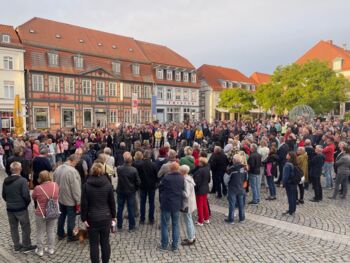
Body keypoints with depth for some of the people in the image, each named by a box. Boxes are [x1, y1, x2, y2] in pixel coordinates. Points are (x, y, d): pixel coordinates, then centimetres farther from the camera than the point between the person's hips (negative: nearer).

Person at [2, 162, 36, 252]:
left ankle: (17, 246, 28)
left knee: (13, 228, 17)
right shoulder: (22, 180, -19)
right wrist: (27, 203, -3)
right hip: (21, 208, -6)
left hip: (9, 208, 6)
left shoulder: (5, 181, 1)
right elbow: (26, 195, -21)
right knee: (25, 227, 9)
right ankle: (26, 246, 17)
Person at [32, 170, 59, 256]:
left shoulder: (38, 188, -20)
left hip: (41, 214, -3)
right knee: (51, 231, 18)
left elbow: (33, 198, 0)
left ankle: (40, 250, 29)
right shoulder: (55, 185, -10)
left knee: (40, 232, 15)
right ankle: (51, 249, 30)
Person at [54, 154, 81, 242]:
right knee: (71, 218, 8)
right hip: (70, 200, -8)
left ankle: (60, 234, 35)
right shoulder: (72, 171, -26)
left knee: (61, 216, 22)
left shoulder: (58, 169, 0)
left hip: (60, 198, 8)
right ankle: (70, 236, 22)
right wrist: (78, 201, -15)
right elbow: (76, 188, -23)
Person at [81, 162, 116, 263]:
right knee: (105, 242, 13)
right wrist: (113, 216, 11)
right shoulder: (108, 184, -3)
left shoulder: (86, 185, -6)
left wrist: (84, 218, 0)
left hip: (92, 218, -1)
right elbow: (112, 202, 1)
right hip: (106, 218, 2)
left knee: (94, 244, 8)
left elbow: (84, 204, -7)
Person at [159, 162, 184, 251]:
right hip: (177, 204, 4)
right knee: (176, 225, 13)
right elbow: (183, 190, 5)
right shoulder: (182, 178, -4)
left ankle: (164, 245, 17)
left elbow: (160, 189, -4)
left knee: (164, 225, 10)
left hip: (166, 204, -3)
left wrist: (161, 201, 12)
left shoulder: (166, 177, -16)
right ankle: (175, 245, 19)